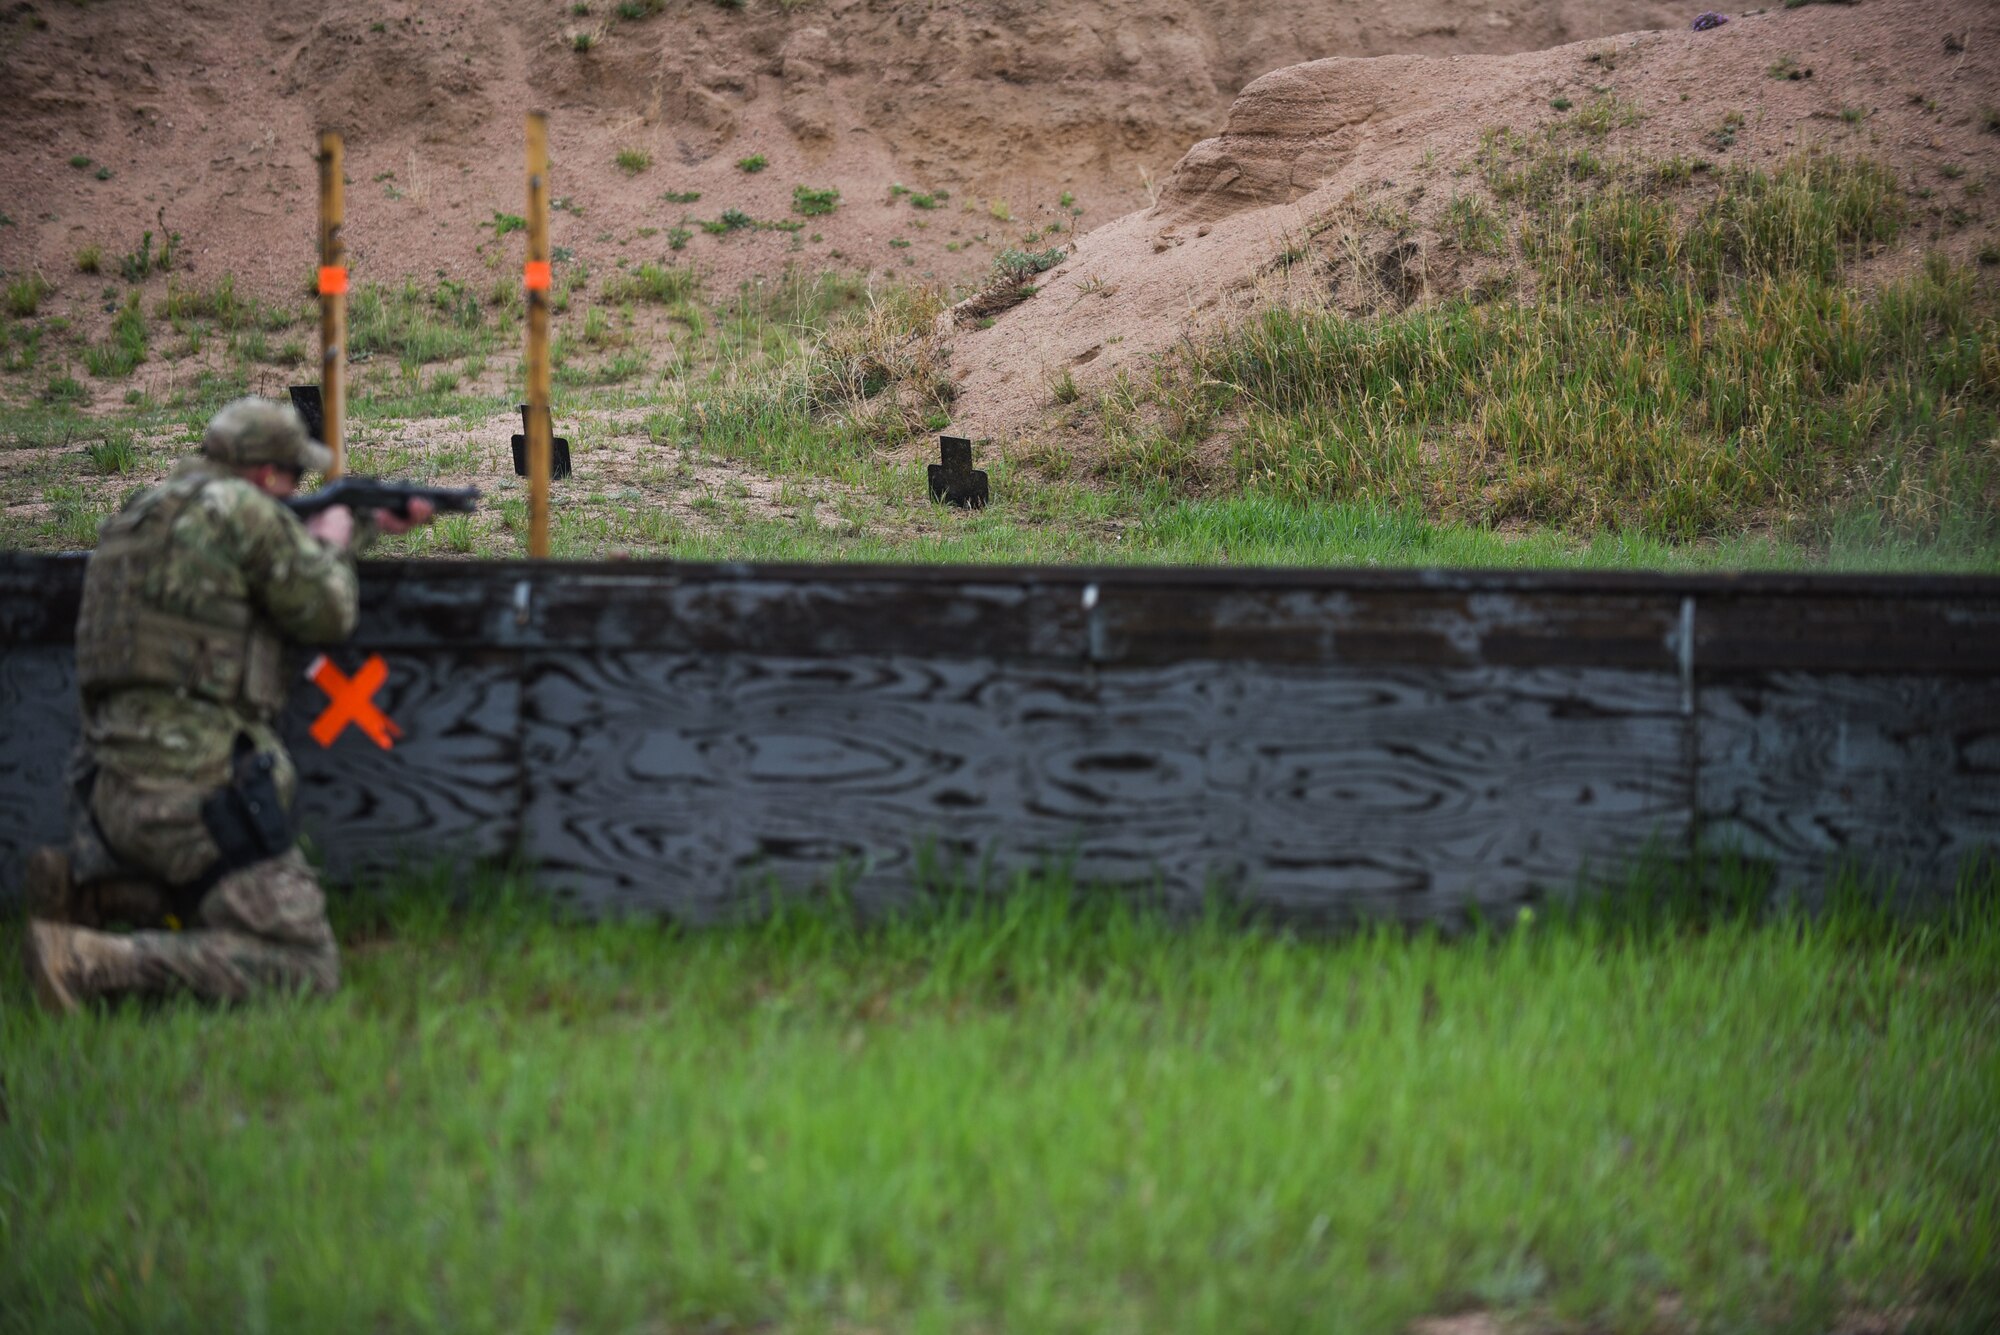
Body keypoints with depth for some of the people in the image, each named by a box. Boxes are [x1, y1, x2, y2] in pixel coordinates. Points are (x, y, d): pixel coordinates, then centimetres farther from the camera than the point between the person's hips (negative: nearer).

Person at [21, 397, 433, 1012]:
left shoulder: (139, 515, 20)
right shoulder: (242, 508, -8)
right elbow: (326, 613, 1)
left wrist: (371, 527, 42)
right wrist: (332, 542, 21)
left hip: (115, 788, 9)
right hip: (198, 788, -9)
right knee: (305, 965, -10)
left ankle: (85, 884, 9)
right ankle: (90, 961, -22)